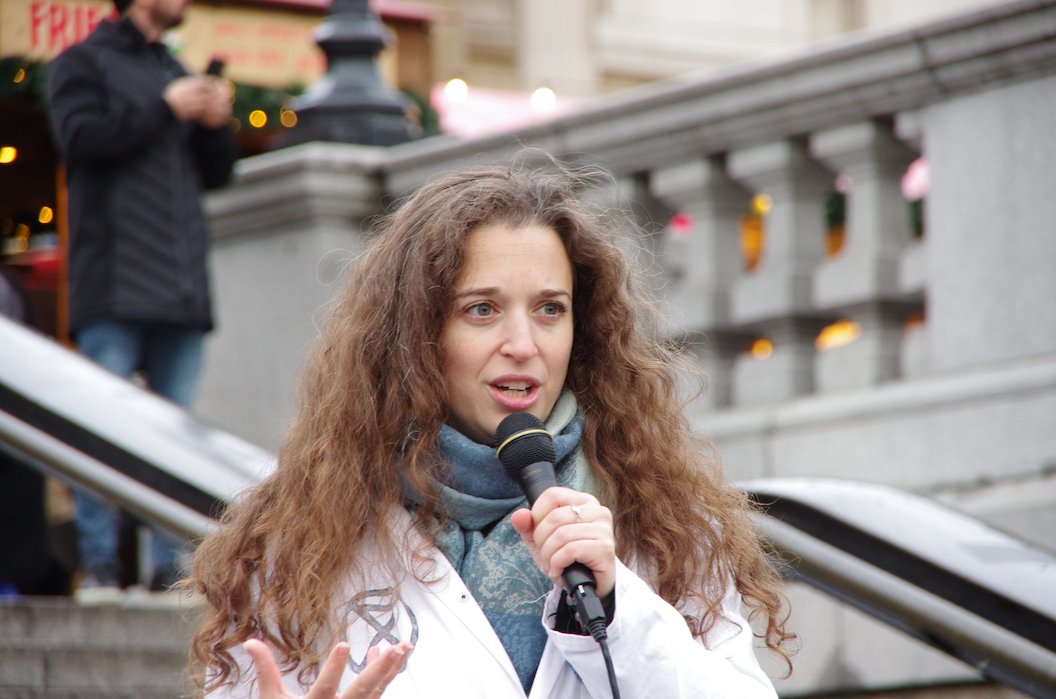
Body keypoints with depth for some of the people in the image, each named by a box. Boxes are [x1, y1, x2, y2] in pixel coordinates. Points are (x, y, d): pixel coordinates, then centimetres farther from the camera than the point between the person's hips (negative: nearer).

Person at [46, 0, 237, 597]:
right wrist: (164, 108, -8)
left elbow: (216, 173, 22)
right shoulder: (84, 64, 7)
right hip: (114, 282, -6)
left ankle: (169, 565, 2)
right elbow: (81, 135, -11)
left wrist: (217, 126, 3)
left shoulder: (177, 74, 24)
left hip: (180, 286, 6)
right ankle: (100, 563, -7)